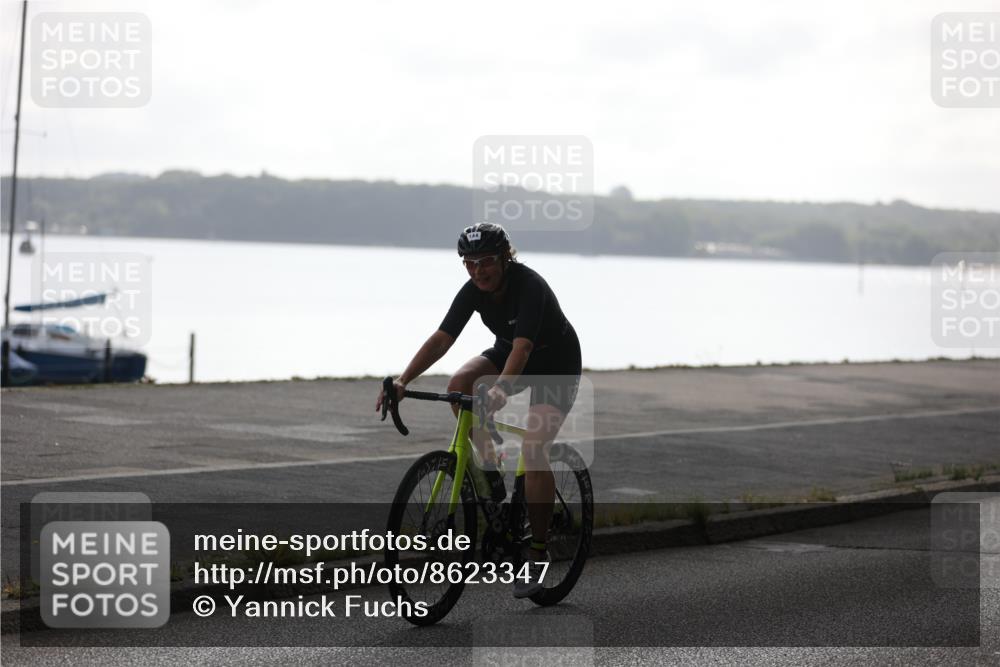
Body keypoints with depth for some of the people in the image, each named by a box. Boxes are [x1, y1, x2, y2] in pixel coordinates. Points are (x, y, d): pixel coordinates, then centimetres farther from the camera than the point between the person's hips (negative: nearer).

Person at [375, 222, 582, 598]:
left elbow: (522, 348, -42)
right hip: (508, 352, 6)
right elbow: (441, 339, -20)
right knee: (459, 384, -25)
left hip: (556, 363, -6)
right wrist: (403, 381, -32)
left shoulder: (529, 286, -31)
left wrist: (500, 391, -58)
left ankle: (538, 552, -10)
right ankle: (490, 465, -6)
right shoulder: (474, 291, -14)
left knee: (533, 451, -21)